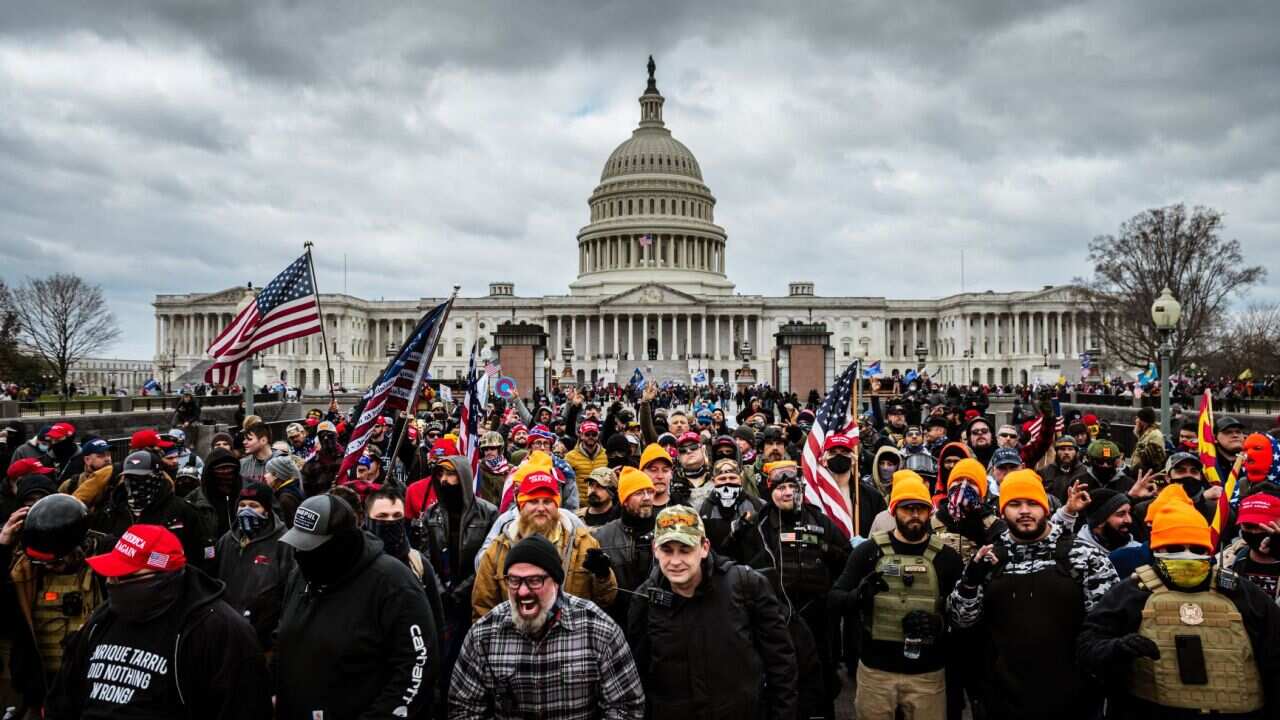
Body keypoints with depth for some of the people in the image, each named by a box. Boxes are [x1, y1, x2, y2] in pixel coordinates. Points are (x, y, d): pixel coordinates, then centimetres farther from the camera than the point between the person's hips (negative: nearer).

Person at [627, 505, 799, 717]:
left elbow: (780, 658, -6)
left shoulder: (746, 584, -15)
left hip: (746, 711, -1)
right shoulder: (644, 601, -8)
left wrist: (784, 713, -6)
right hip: (670, 713, 1)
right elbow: (637, 675, 3)